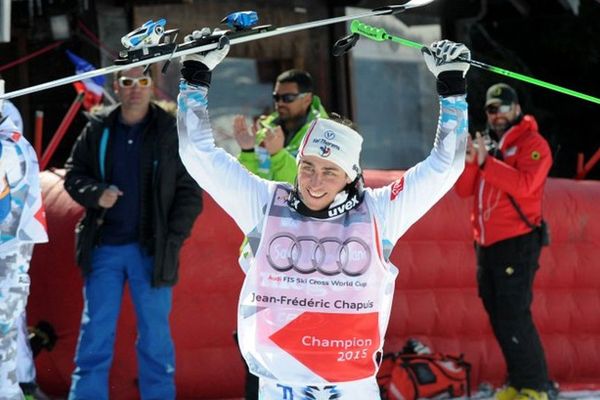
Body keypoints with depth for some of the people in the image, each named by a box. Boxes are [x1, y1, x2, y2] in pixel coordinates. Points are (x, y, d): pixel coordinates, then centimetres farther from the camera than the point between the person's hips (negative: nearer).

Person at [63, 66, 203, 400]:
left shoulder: (172, 133, 0)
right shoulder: (98, 131, 7)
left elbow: (189, 192, -1)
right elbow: (73, 174, 12)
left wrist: (173, 239, -10)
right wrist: (95, 194, -10)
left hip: (150, 250, -2)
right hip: (104, 247, 2)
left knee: (155, 334, 4)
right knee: (95, 332, 4)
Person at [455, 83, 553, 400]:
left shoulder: (533, 144, -5)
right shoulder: (485, 144, 15)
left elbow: (524, 183, -22)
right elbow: (464, 190, 9)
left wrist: (485, 161, -25)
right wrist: (468, 161, -10)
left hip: (517, 243, -8)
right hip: (486, 243, 8)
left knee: (514, 317, -13)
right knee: (498, 317, 10)